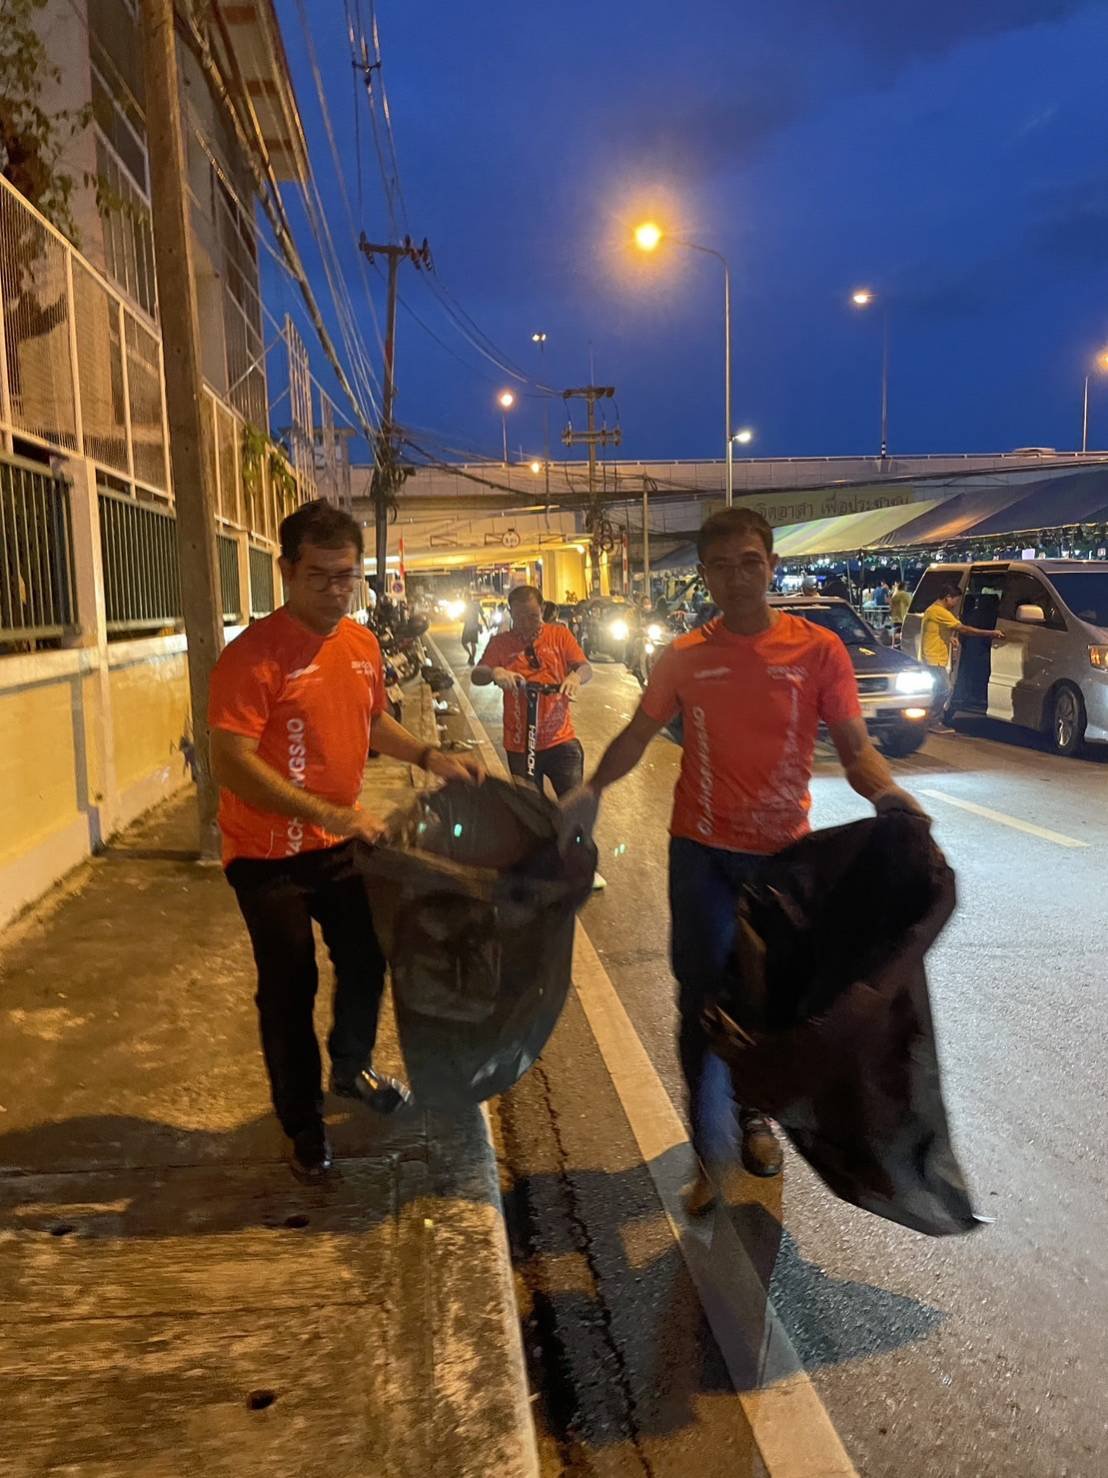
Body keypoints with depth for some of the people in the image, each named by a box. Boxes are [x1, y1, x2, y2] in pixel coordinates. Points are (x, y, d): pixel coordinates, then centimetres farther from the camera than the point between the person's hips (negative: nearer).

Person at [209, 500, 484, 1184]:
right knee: (290, 991, 7)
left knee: (367, 964, 20)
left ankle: (352, 1068, 48)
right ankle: (305, 1125, 29)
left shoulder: (362, 643, 0)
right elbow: (233, 765, -29)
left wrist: (431, 757, -1)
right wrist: (332, 815, -34)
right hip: (271, 855, -6)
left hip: (345, 843, 6)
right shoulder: (253, 655, -22)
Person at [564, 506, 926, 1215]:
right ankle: (709, 1151, 19)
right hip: (701, 851, 0)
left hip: (782, 853, 0)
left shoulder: (818, 649, -7)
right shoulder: (685, 657, -2)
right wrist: (592, 790, -10)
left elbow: (855, 744, -8)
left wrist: (887, 792, -29)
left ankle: (755, 1114, 42)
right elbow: (639, 734, 7)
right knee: (703, 999, 4)